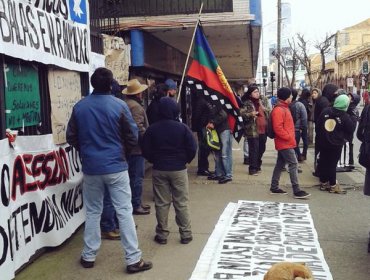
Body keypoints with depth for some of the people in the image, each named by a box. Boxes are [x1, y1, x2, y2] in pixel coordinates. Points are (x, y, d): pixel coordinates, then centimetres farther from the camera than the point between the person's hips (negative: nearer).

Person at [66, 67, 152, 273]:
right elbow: (133, 137, -4)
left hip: (91, 167, 3)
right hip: (116, 166, -3)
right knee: (124, 212, 1)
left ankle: (89, 256, 23)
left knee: (93, 212, 15)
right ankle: (133, 259, 5)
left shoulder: (79, 107, 0)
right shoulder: (119, 105, -8)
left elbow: (71, 137, 7)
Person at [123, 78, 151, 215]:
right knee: (137, 177, -2)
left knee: (134, 177, 17)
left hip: (129, 147, 10)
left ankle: (137, 202, 26)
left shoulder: (125, 104, 14)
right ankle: (136, 205, 5)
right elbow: (139, 128, -25)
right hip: (136, 148, -10)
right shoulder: (135, 106, -17)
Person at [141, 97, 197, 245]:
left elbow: (145, 150, -3)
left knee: (161, 203, 10)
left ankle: (162, 234, 16)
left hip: (159, 170, 1)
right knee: (182, 203, 8)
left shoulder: (152, 129, -5)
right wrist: (185, 160, 9)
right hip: (179, 169, -1)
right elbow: (192, 149, -8)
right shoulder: (182, 128, -8)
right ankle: (186, 234, 13)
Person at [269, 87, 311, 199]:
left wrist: (290, 137, 15)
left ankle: (274, 187, 20)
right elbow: (278, 128, -23)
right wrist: (288, 137, -18)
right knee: (293, 164, -10)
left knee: (280, 164, 13)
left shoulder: (284, 108, 16)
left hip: (285, 143, 10)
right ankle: (297, 191, -8)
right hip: (285, 143, -10)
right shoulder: (278, 110, -17)